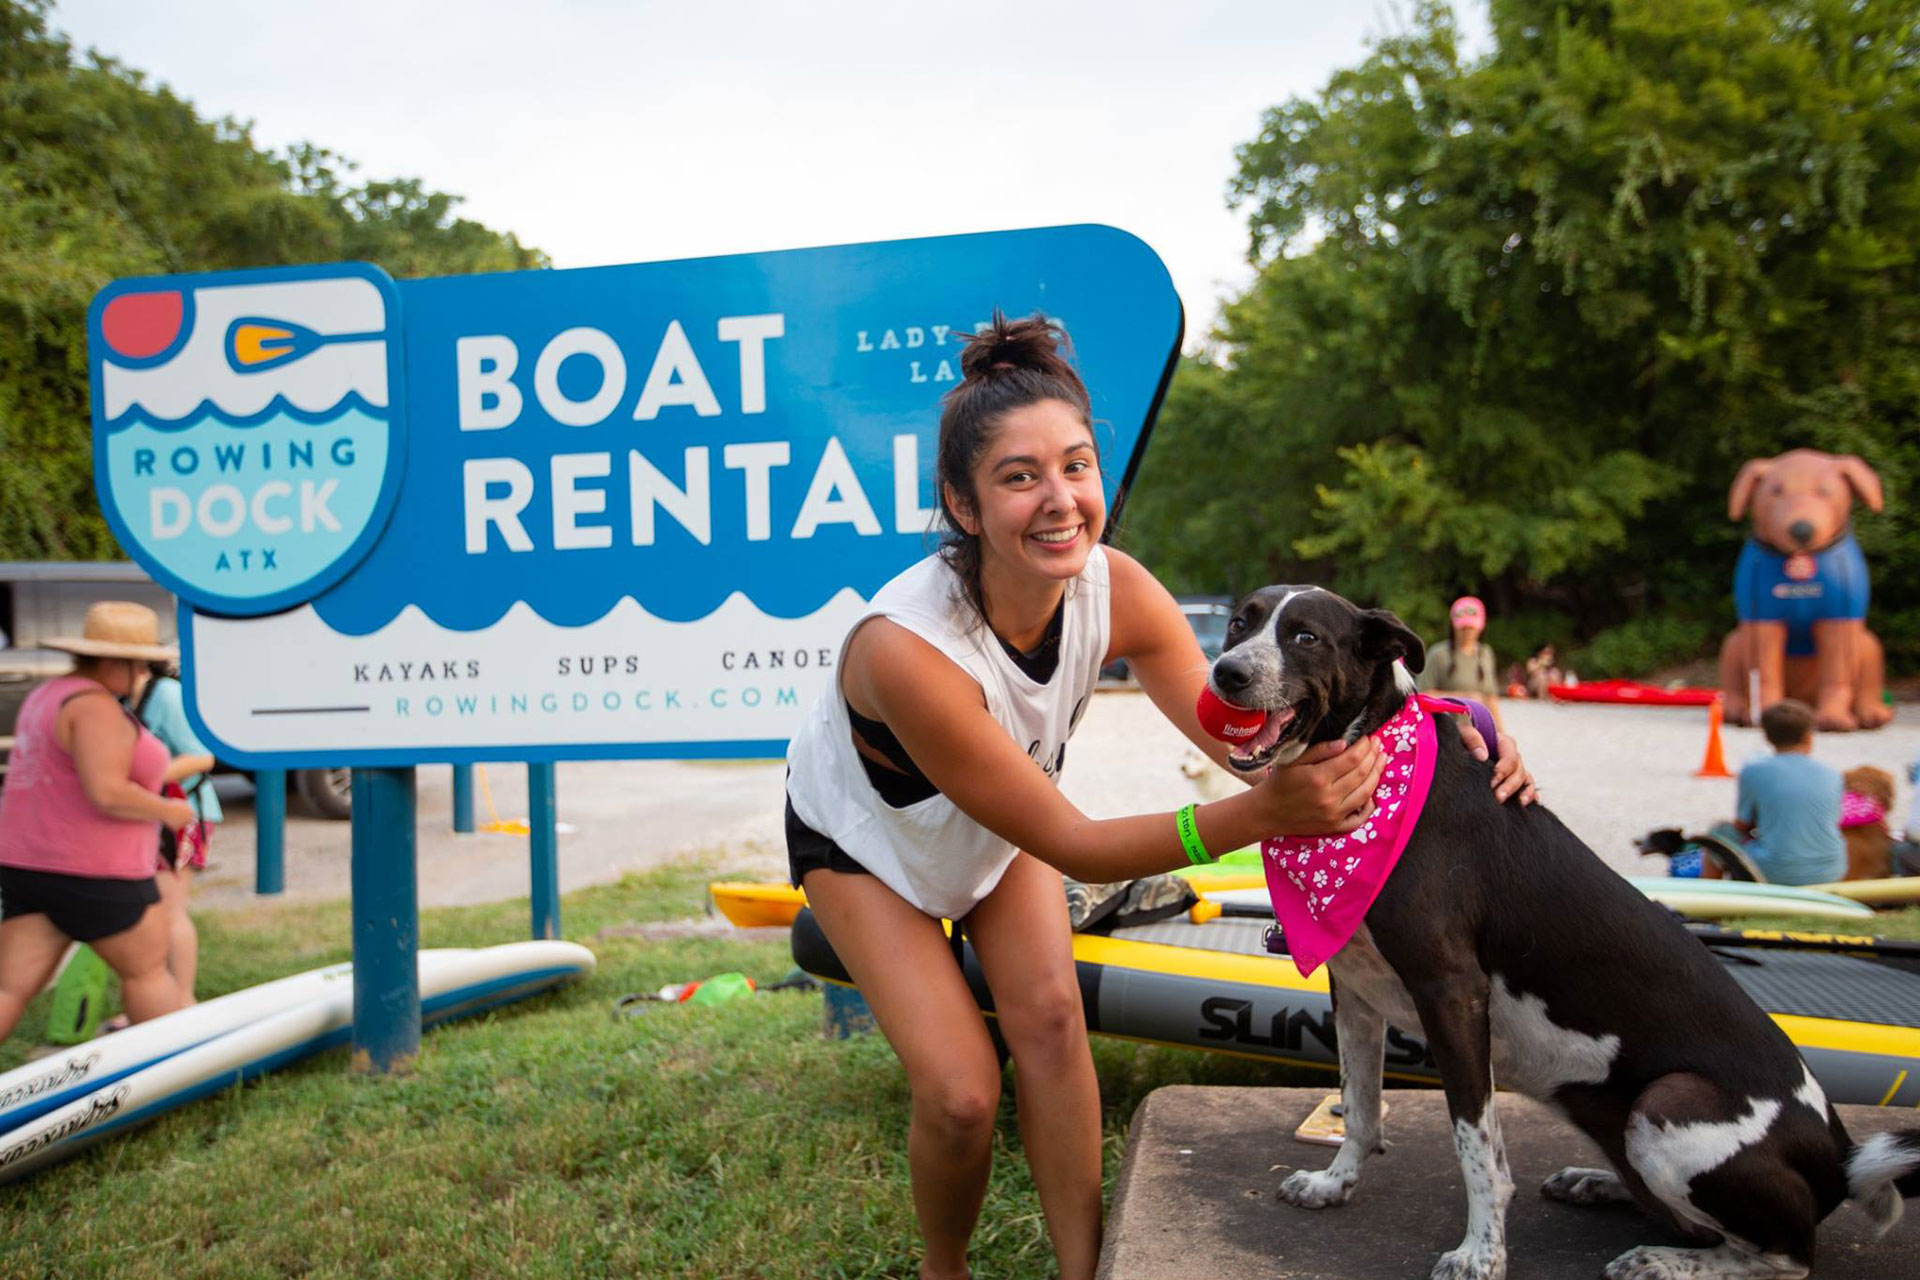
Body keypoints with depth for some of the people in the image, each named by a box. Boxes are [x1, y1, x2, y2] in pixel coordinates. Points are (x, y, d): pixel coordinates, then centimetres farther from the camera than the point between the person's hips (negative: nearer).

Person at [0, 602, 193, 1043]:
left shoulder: (47, 695, 14)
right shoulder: (96, 706, -18)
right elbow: (106, 792, -26)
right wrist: (167, 810, -10)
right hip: (93, 873, -9)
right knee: (148, 970, 9)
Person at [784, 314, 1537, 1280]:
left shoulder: (1115, 590, -27)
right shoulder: (906, 647, -42)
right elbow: (1067, 845, -36)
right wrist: (1256, 817, -48)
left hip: (999, 820, 4)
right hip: (864, 834, -4)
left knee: (1048, 1013, -14)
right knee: (962, 1094, -12)